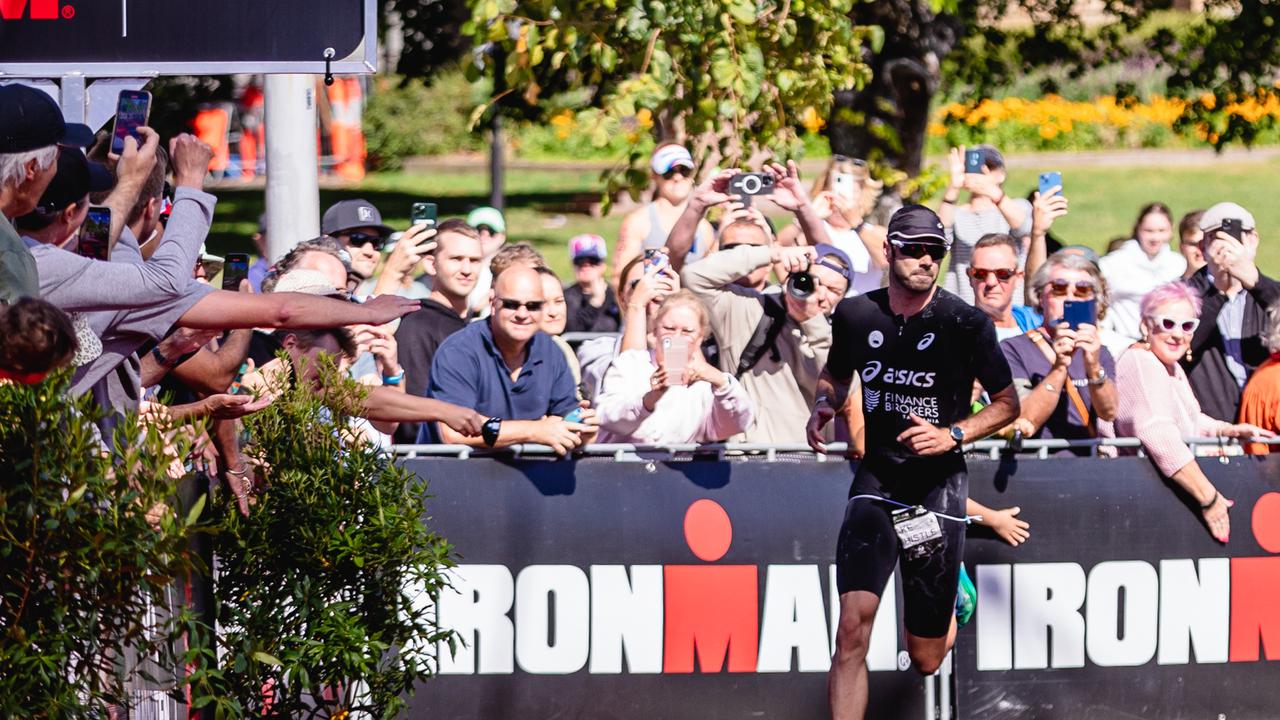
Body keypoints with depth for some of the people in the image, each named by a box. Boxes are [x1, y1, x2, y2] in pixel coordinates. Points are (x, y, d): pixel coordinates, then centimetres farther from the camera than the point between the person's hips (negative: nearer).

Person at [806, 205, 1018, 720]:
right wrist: (823, 407, -2)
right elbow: (836, 377, 20)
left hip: (938, 484, -1)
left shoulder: (964, 323, -10)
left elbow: (1007, 403, 1)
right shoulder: (856, 315, -1)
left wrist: (953, 435, -15)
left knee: (925, 660, 7)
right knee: (852, 628, -19)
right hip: (877, 479, 1)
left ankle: (949, 604, 45)